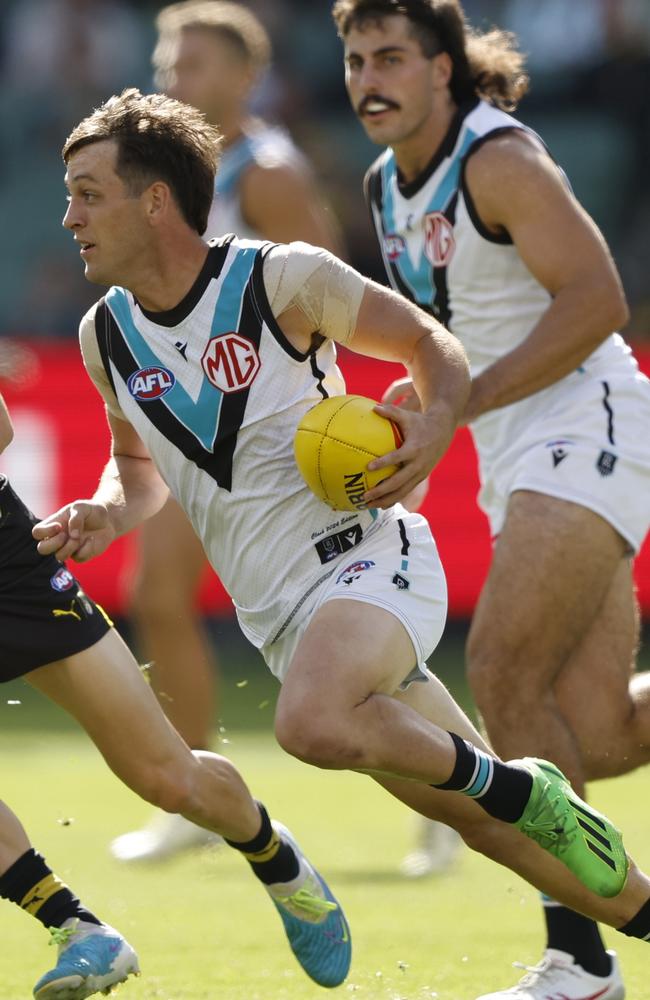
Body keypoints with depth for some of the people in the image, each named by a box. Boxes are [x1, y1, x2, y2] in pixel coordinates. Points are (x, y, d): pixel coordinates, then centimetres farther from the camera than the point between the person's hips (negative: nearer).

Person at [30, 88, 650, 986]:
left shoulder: (285, 280, -11)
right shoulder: (105, 337, 4)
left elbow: (428, 342, 1)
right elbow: (139, 463, 22)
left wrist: (437, 428, -18)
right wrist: (108, 512, 0)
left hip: (367, 555, -6)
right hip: (283, 619, 6)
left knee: (310, 723, -36)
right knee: (476, 820, 7)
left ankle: (521, 787, -16)